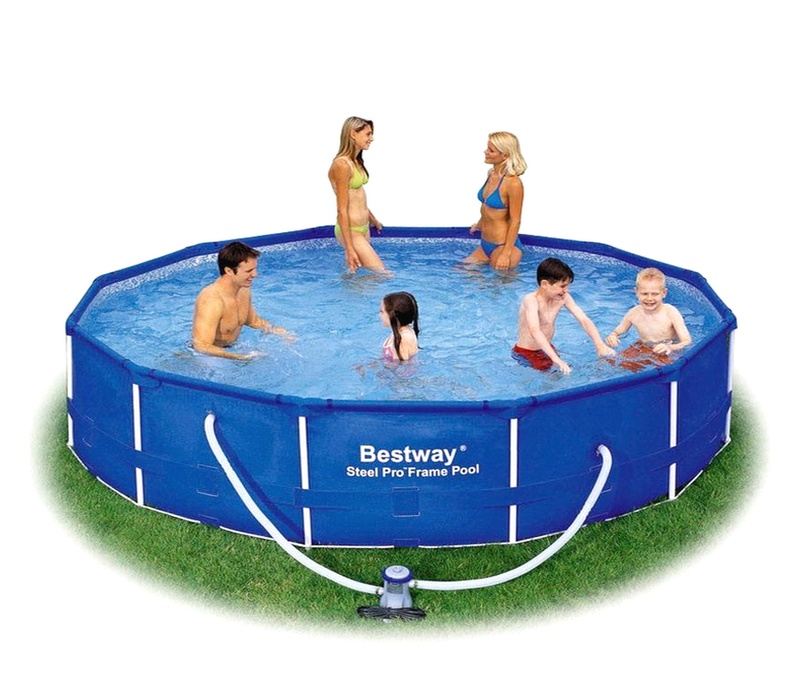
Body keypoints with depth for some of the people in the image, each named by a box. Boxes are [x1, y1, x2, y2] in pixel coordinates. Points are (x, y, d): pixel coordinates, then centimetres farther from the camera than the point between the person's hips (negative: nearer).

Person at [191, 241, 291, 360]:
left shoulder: (243, 290, -1)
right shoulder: (211, 300, -29)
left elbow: (253, 320, 19)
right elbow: (202, 347, -33)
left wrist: (278, 330, 0)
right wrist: (244, 358, -35)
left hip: (230, 350, 8)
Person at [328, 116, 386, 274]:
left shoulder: (356, 162, 11)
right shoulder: (342, 165, -18)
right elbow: (342, 210, -20)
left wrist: (373, 220, 39)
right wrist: (349, 248, -22)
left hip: (363, 228, 9)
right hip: (350, 231, -9)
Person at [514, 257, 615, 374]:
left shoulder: (563, 298, -9)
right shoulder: (531, 300, -29)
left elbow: (584, 320, -11)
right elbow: (535, 332, -43)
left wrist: (600, 345, -26)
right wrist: (555, 359, -53)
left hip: (546, 348, 6)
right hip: (525, 352, -6)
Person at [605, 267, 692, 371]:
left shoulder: (670, 312, -17)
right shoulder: (634, 313, -6)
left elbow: (687, 341, -21)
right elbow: (617, 332, 11)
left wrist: (670, 347, -43)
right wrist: (612, 336, -16)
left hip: (668, 354, -3)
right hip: (643, 350, 3)